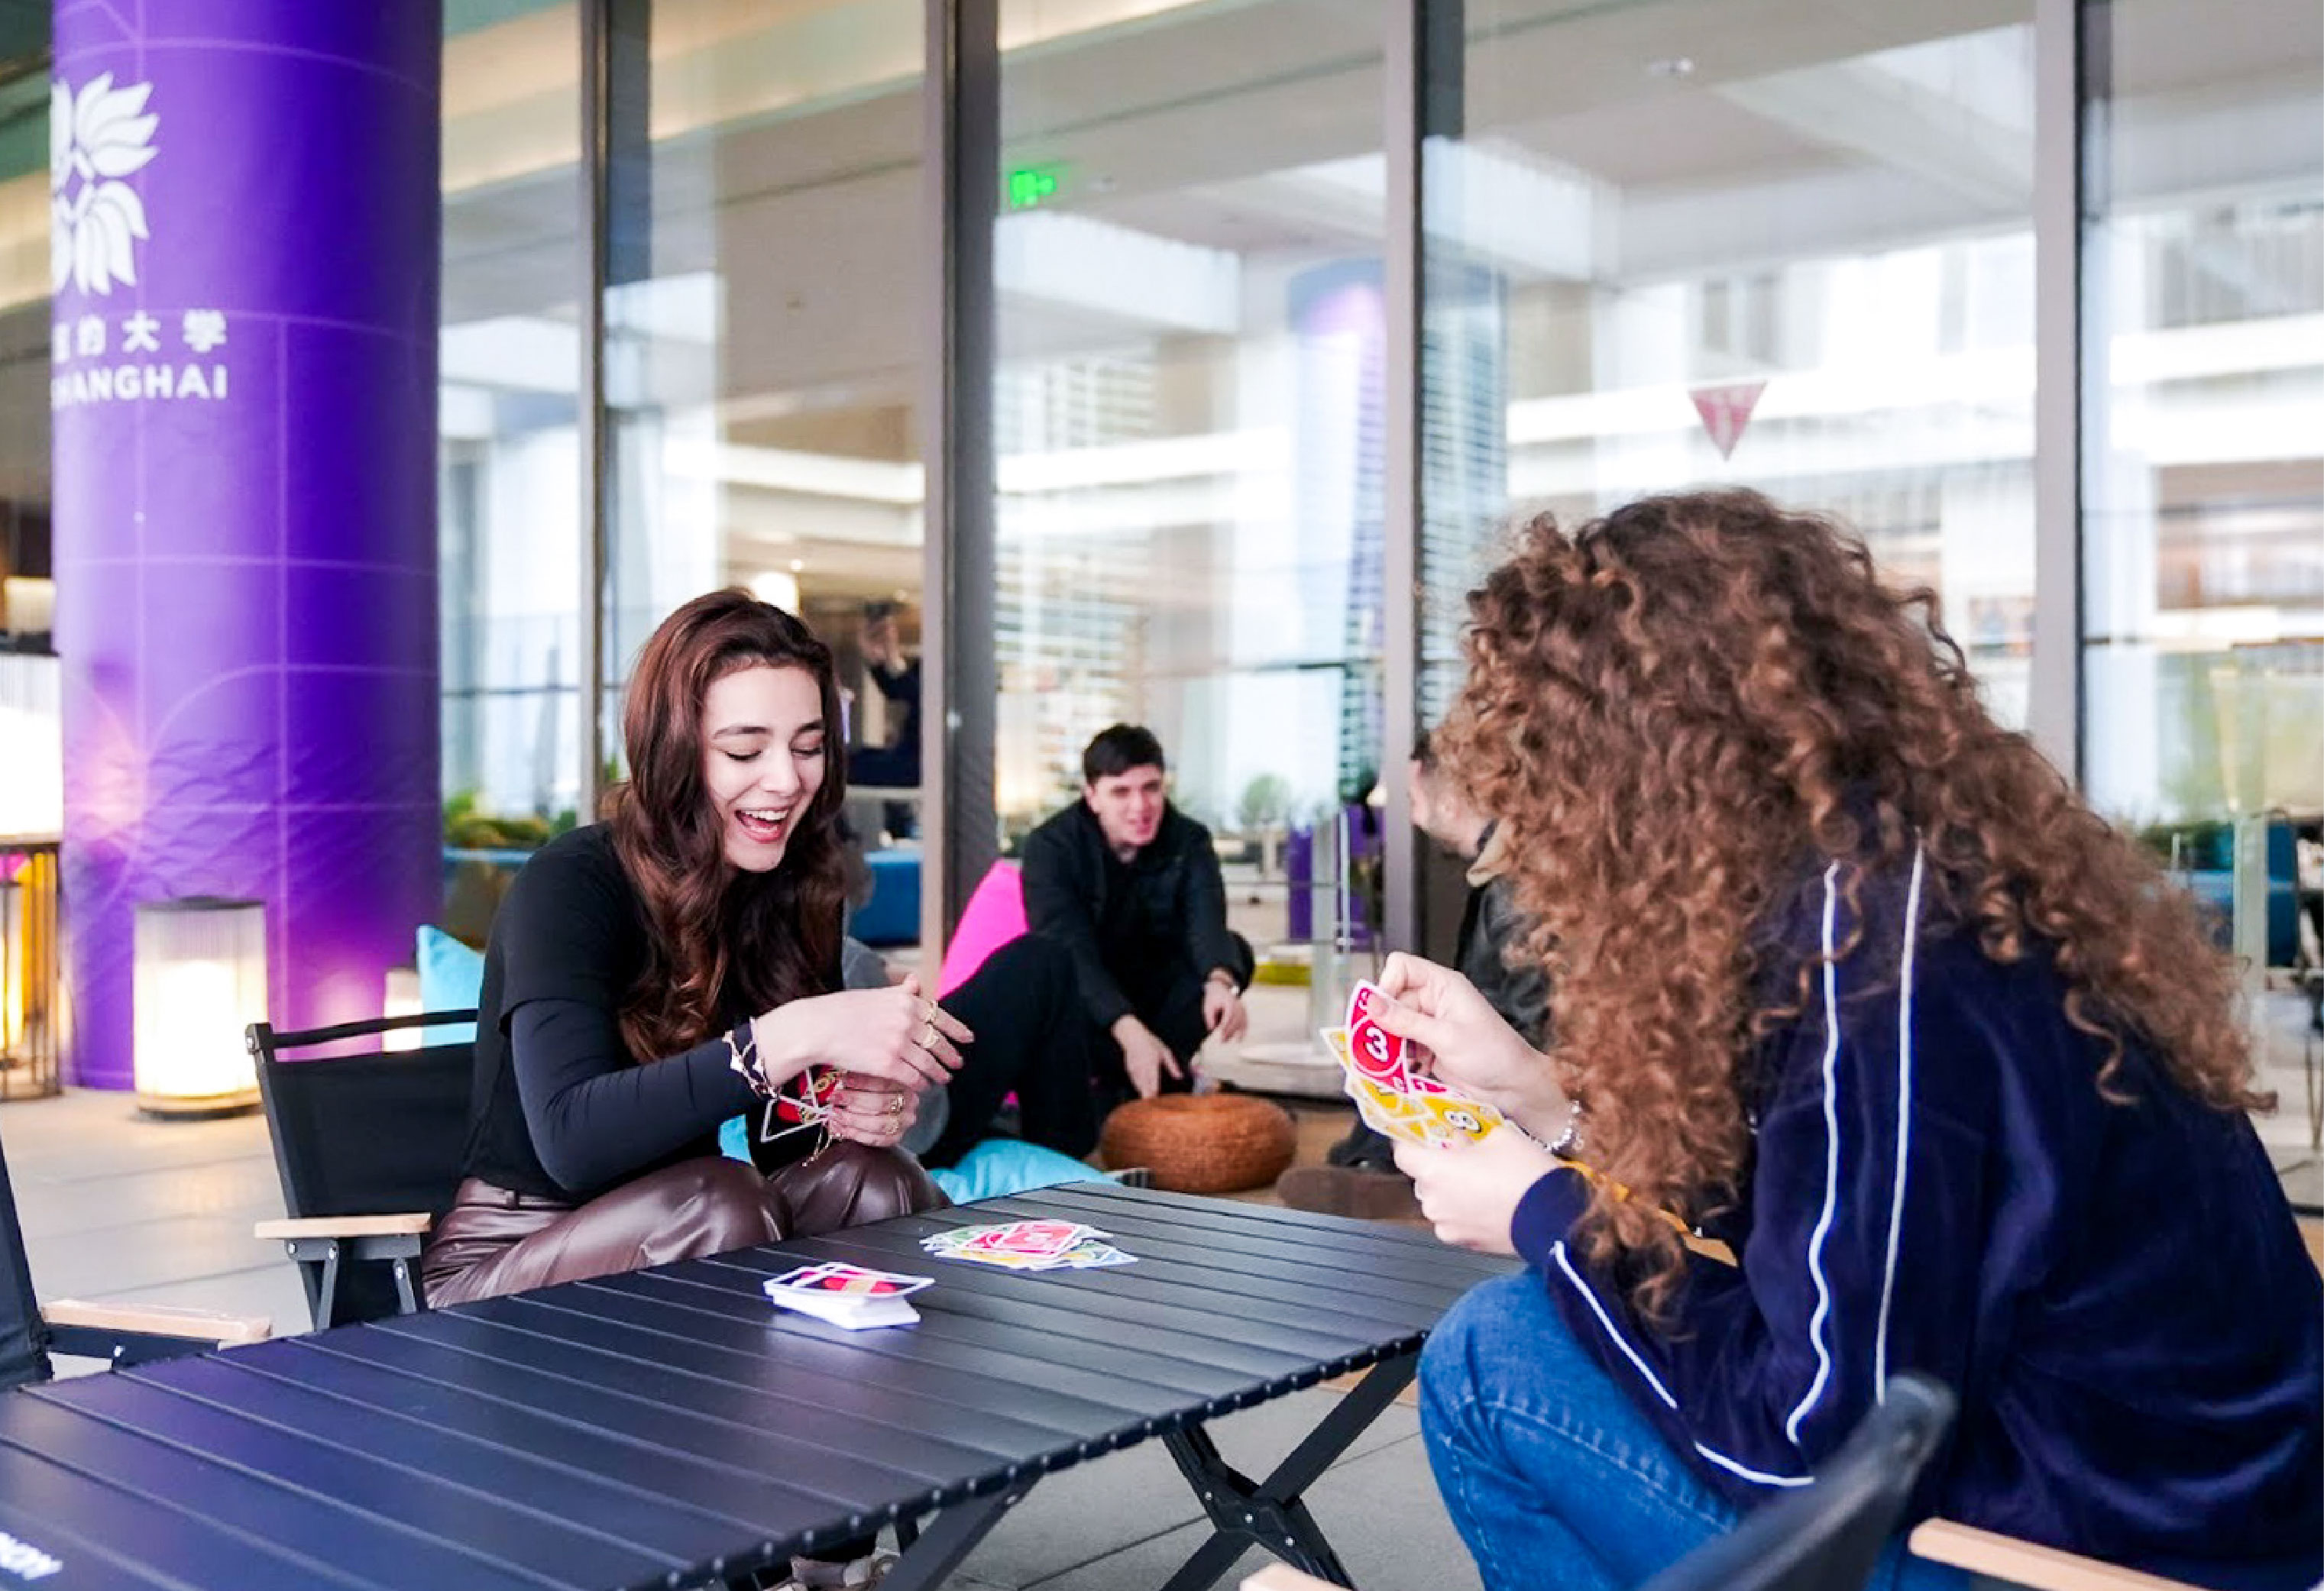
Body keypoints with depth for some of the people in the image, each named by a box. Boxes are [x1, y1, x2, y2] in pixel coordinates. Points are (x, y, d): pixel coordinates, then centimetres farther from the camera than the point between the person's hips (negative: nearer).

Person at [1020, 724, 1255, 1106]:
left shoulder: (1189, 841, -11)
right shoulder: (1051, 847, -19)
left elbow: (1206, 924, -28)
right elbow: (1072, 953, -30)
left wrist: (1221, 982, -52)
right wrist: (1129, 1030, -46)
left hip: (1152, 989, 2)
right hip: (1083, 999, -2)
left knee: (1235, 952, -23)